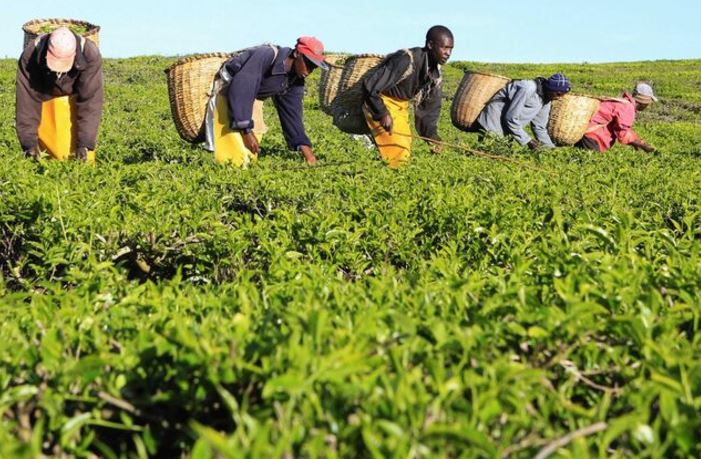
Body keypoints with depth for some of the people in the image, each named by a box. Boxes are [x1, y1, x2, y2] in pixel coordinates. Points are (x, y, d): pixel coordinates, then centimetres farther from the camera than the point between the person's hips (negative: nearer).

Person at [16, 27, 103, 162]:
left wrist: (85, 142, -33)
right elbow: (27, 99, -27)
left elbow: (90, 100, -30)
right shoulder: (30, 55, -31)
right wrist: (29, 141, -31)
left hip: (75, 98, -1)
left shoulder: (90, 55, -34)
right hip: (44, 98, 1)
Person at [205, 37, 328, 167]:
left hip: (252, 98, 8)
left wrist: (304, 146, -13)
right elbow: (240, 90, -37)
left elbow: (291, 113, -2)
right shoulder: (266, 55, -32)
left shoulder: (296, 81, -7)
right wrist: (245, 130, -37)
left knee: (252, 152, 5)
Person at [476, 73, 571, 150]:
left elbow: (540, 127, 9)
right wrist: (527, 140, -20)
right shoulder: (528, 89, -25)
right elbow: (511, 118, -26)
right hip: (492, 127, -9)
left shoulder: (545, 99, 3)